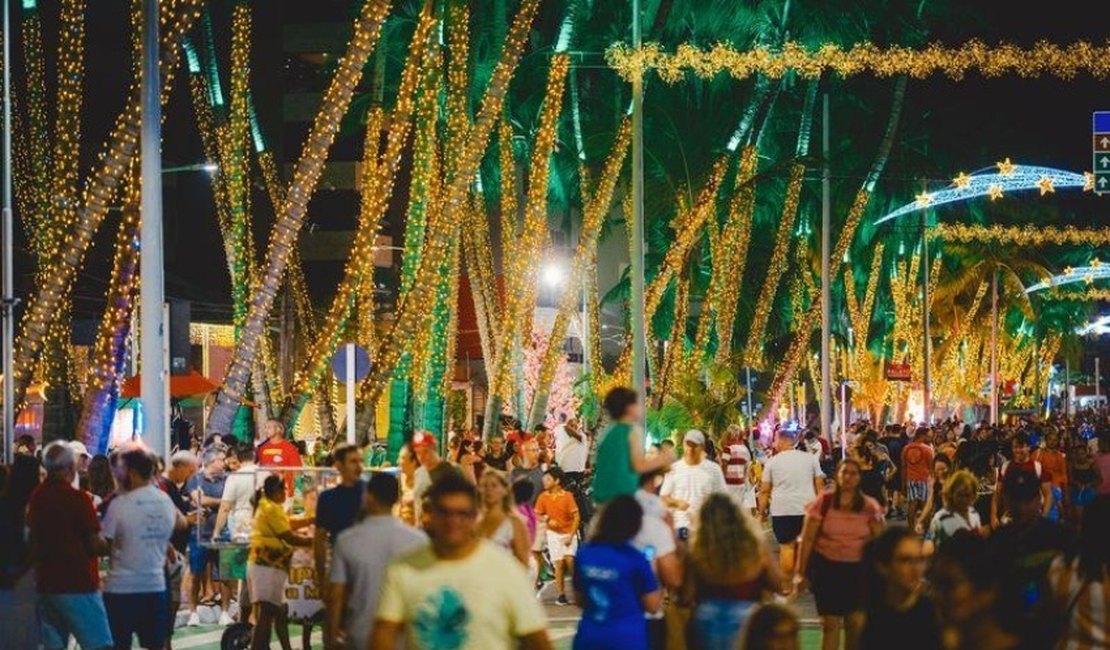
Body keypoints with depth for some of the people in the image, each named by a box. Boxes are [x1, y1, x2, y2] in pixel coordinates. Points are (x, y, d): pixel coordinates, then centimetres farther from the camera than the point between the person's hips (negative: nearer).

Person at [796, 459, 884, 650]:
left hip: (858, 569, 1)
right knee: (830, 624, 0)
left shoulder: (870, 507, 1)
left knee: (857, 623, -3)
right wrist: (800, 572, -3)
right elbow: (807, 539, -2)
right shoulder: (823, 503, -3)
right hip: (827, 567, -1)